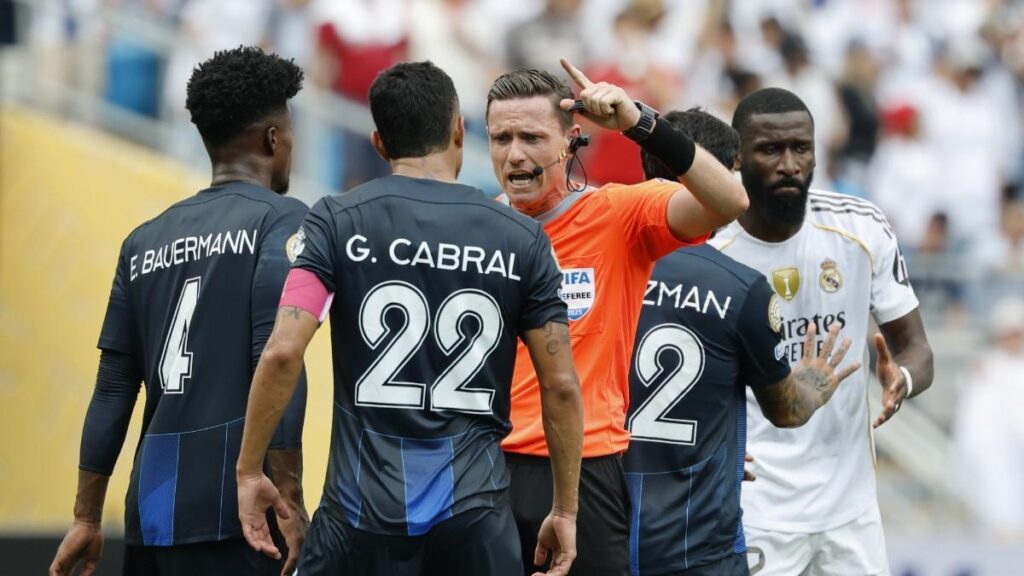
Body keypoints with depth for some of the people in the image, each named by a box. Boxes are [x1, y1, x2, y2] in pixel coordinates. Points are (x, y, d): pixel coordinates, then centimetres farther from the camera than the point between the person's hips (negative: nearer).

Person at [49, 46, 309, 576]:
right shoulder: (280, 221, -2)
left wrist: (87, 518, 19)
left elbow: (113, 391, 16)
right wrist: (290, 501, -15)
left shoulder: (145, 242, 16)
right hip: (232, 509, -7)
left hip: (152, 511, 7)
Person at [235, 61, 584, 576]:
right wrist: (565, 510, 12)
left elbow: (282, 353, -10)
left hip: (363, 508, -1)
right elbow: (561, 385, 3)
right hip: (473, 512, 1)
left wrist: (249, 470, 0)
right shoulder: (522, 238, 4)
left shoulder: (336, 222, -1)